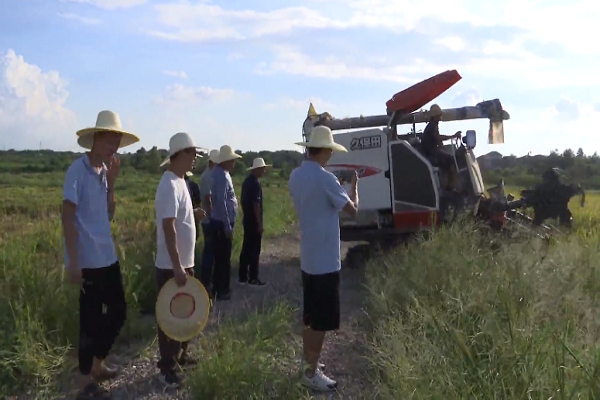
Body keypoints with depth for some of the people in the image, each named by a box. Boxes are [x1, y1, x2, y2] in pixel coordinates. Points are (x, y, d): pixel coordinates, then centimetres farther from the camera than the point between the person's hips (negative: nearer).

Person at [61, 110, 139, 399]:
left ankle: (97, 364, 34)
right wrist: (73, 261, -19)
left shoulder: (103, 171, 10)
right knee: (92, 320, 1)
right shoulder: (78, 170, -13)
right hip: (89, 260, -8)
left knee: (118, 311, 15)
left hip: (108, 257, 8)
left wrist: (111, 183, 0)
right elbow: (67, 217, -16)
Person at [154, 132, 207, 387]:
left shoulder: (180, 182, 10)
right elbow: (168, 226, -26)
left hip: (185, 262, 9)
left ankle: (180, 356, 34)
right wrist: (177, 267, -27)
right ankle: (167, 367, 14)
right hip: (171, 266, -9)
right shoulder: (170, 185, -20)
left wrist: (194, 215, 6)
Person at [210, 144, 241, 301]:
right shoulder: (222, 176, -19)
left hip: (221, 222, 10)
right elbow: (221, 202, -24)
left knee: (220, 257, 17)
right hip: (223, 223, -10)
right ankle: (221, 291, 8)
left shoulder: (221, 173, 11)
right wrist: (227, 227, -23)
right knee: (223, 258, -1)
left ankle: (218, 288, 26)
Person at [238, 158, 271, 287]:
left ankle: (242, 277, 16)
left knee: (246, 248, 12)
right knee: (254, 250, -2)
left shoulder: (247, 181, 11)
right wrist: (259, 223, -18)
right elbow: (256, 204, -21)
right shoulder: (255, 183, -17)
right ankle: (253, 278, 2)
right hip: (254, 221, -9)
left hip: (247, 220, 9)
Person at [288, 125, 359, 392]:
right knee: (322, 320, 2)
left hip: (307, 258, 8)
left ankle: (308, 361, 32)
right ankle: (311, 373, 10)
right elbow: (352, 210, -12)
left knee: (310, 315, 19)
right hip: (326, 261, -8)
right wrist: (354, 186, 5)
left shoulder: (295, 177, 6)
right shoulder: (325, 179, -20)